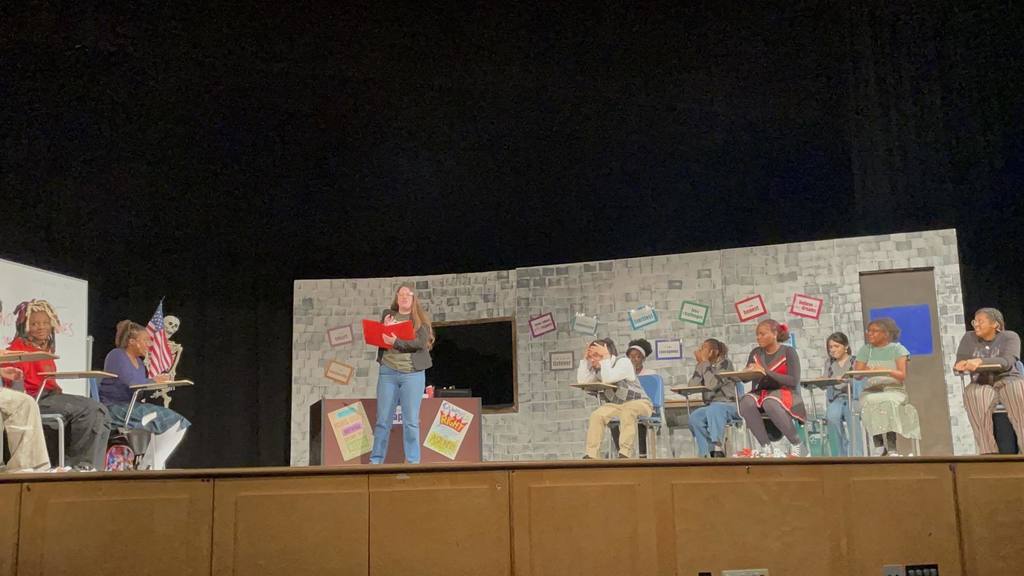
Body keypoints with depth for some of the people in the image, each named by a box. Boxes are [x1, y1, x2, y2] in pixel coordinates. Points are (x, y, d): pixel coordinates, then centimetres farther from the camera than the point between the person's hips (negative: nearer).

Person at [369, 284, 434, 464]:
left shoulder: (421, 319, 6)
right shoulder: (388, 315, 14)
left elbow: (421, 343, -9)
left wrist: (396, 342, -19)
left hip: (413, 373, -2)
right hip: (388, 371, 2)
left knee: (411, 421, -1)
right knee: (382, 419, 3)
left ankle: (413, 462, 5)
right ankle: (375, 460, 10)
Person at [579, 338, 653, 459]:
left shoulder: (623, 362, -18)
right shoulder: (597, 368, 3)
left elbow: (608, 379, -34)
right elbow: (582, 381, -10)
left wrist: (605, 358, -28)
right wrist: (585, 359, -10)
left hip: (639, 402, -6)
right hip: (616, 404, 6)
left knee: (627, 410, -38)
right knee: (596, 415, -17)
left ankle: (625, 453, -36)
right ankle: (591, 454, -14)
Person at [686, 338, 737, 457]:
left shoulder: (725, 363, -5)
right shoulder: (705, 366, 12)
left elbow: (712, 384, -22)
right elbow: (692, 385, -3)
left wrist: (704, 362, -15)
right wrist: (700, 364, -6)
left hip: (729, 405, -5)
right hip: (710, 406, 6)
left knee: (713, 410, -37)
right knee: (694, 417, -24)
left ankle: (717, 449, -36)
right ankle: (705, 453, -19)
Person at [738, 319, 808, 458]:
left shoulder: (788, 352, -2)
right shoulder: (756, 353, 12)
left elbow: (794, 381, -13)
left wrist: (766, 372, -20)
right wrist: (749, 372, -13)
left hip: (784, 393, -4)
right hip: (761, 393, 4)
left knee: (770, 402, -39)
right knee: (746, 402, -31)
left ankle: (797, 445, -21)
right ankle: (766, 446, -26)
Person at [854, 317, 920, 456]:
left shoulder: (897, 349, 5)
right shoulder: (865, 349, 12)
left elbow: (902, 375, -7)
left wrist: (887, 371, -27)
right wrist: (866, 370, -21)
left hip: (894, 390, -1)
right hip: (871, 391, 2)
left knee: (889, 402, -36)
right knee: (870, 402, -34)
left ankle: (891, 447, -34)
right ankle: (878, 445, -27)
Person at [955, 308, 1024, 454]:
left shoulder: (1010, 337, 3)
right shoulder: (969, 338, 12)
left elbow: (1007, 362, -15)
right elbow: (959, 363, 4)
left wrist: (980, 361, -32)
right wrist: (963, 364, -23)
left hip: (1008, 380, -1)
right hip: (982, 385, 1)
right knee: (972, 394, -35)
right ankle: (988, 452, -36)